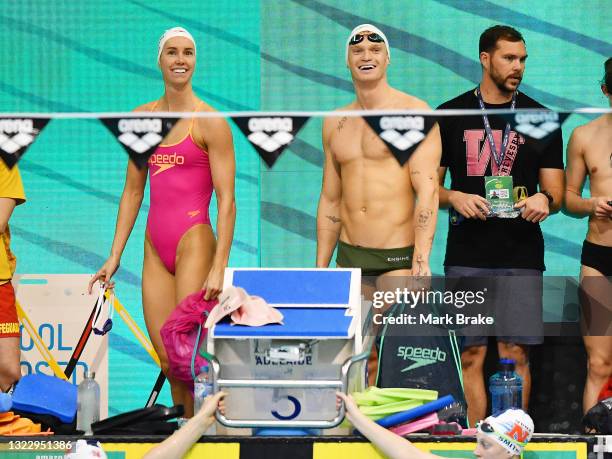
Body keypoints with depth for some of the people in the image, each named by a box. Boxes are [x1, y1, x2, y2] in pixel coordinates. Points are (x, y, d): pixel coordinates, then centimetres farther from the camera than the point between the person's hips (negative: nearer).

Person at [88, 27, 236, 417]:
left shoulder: (210, 122, -6)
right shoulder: (142, 118, 11)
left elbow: (227, 200, -9)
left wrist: (219, 267, -16)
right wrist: (115, 256, 13)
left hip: (194, 243, -6)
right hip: (156, 249, 6)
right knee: (168, 361, 6)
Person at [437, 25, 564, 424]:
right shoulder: (451, 116, 7)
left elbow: (556, 190, 10)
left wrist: (546, 200, -14)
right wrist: (454, 197, -12)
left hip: (522, 256, 0)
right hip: (467, 256, 0)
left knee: (516, 354, -3)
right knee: (472, 354, -1)